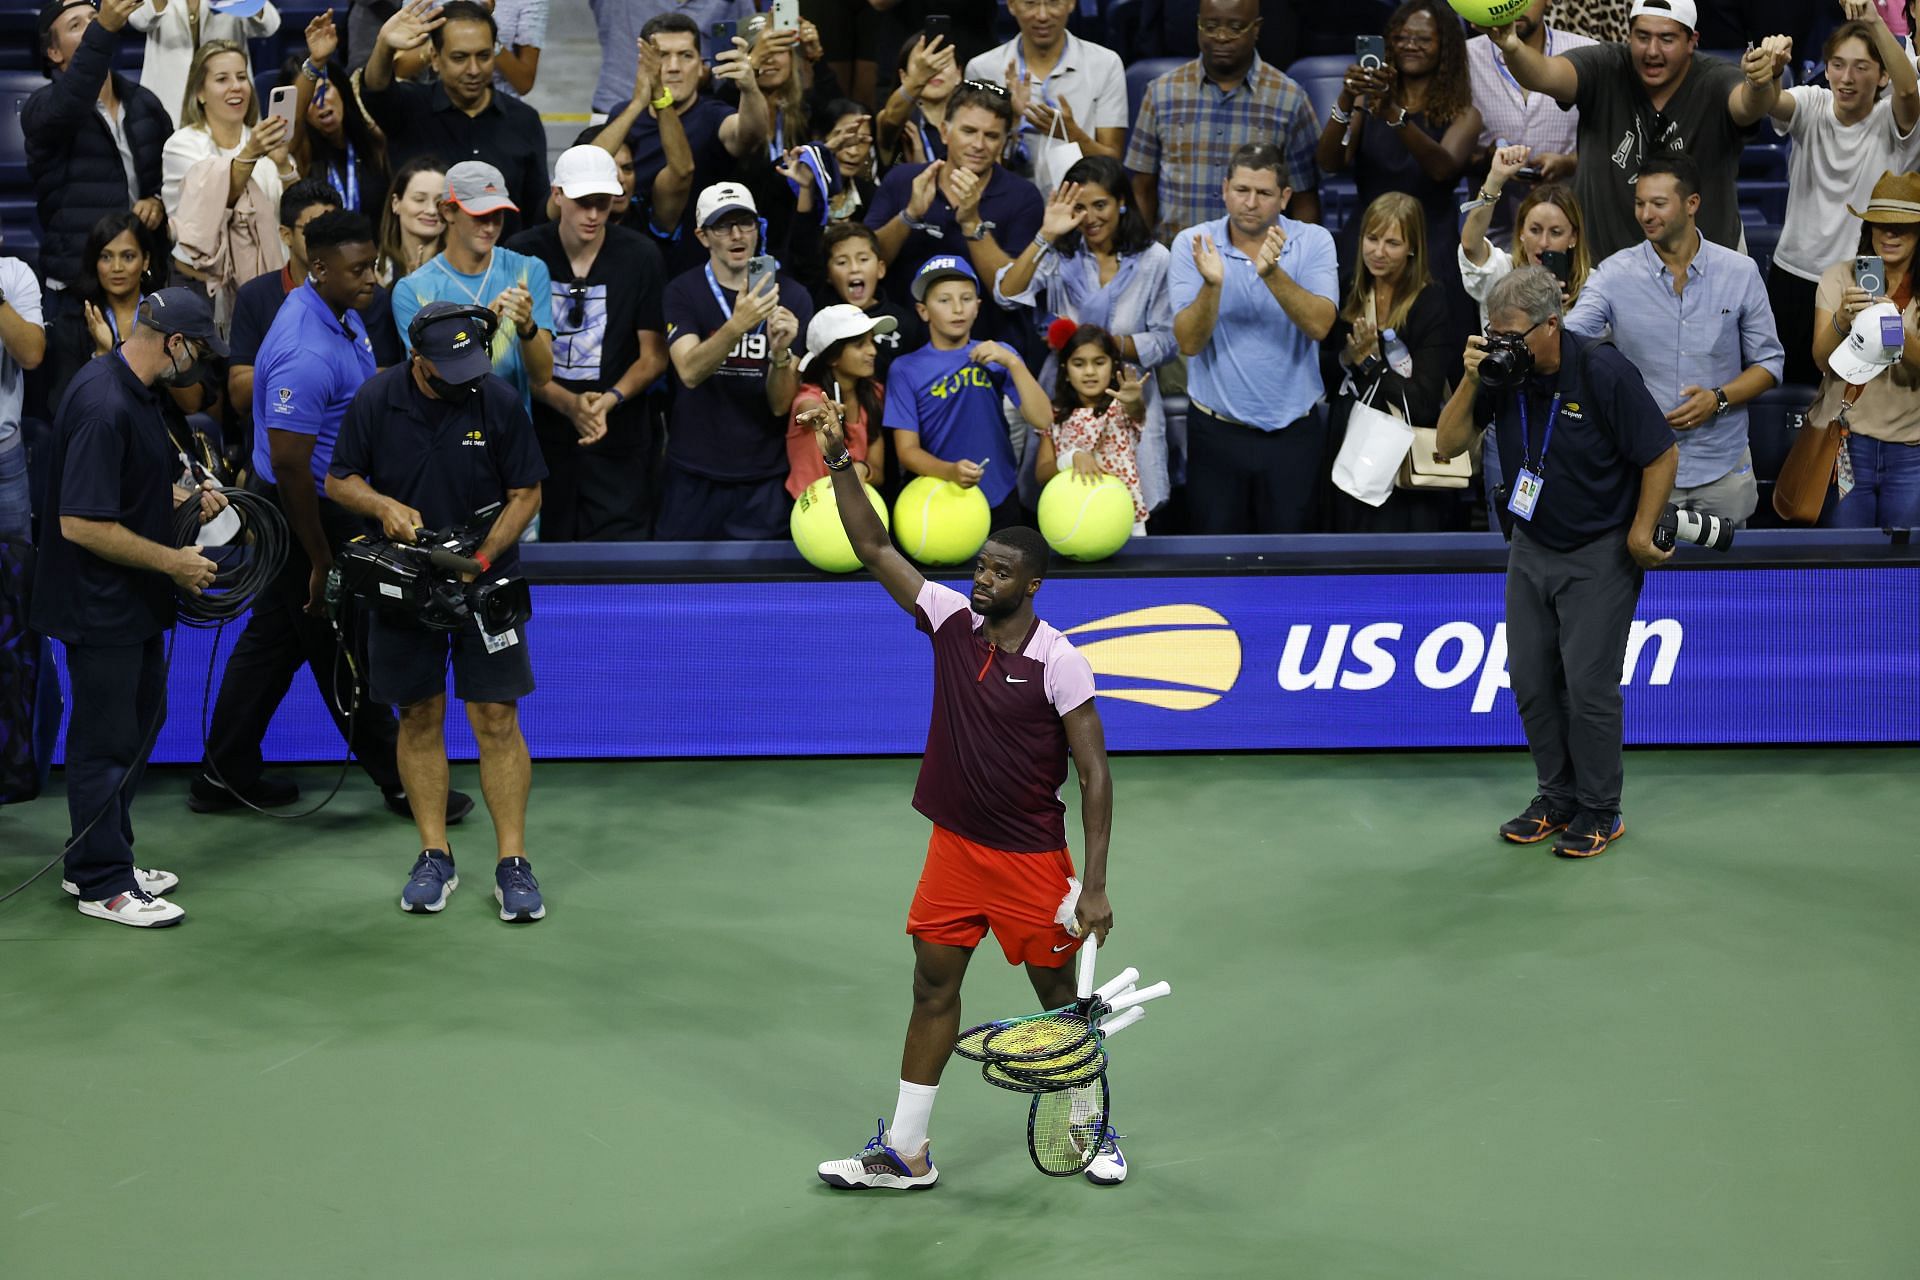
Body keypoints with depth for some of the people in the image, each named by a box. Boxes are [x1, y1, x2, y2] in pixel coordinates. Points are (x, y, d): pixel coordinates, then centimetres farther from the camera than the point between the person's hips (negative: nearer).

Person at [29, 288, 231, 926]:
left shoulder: (132, 390, 6)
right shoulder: (105, 407, -26)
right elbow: (82, 523, -28)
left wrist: (182, 498, 7)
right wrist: (173, 561, -20)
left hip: (133, 600, 10)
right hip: (101, 606, -10)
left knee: (139, 723, 19)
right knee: (106, 739, 0)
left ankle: (96, 863, 30)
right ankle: (103, 884, 11)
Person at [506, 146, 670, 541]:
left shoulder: (640, 256, 1)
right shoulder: (523, 253, -1)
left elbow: (654, 355, 3)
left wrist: (611, 399, -16)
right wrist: (568, 404, -16)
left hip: (619, 442, 0)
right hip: (541, 435, 0)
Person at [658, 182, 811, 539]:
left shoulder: (791, 296, 0)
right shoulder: (683, 292, -2)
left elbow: (781, 404, -5)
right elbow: (689, 371, -20)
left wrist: (780, 353, -25)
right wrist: (737, 324, -35)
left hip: (764, 479, 1)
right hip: (695, 478, 0)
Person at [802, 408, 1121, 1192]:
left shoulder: (1058, 662, -16)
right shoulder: (952, 619, -2)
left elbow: (1094, 775, -15)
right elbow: (875, 550, -1)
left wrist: (1094, 884, -19)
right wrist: (839, 464, -13)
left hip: (1031, 858, -5)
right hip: (954, 847, 5)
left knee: (1060, 997, 8)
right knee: (933, 990, 7)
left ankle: (1095, 1132, 27)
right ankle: (904, 1153, 13)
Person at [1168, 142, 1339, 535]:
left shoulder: (1314, 242, -4)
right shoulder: (1192, 244, -5)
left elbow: (1320, 325, -19)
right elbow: (1189, 343, -13)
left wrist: (1273, 274, -32)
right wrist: (1211, 284, -29)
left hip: (1293, 432, 0)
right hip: (1216, 430, 0)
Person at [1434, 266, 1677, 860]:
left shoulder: (1603, 372, -20)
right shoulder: (1501, 370, -6)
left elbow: (1662, 455, -13)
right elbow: (1447, 445, -6)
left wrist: (1640, 534, -10)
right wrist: (1471, 381, -19)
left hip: (1600, 553, -6)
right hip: (1531, 546, 6)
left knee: (1588, 683, -5)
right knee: (1530, 678, 7)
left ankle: (1600, 811, 7)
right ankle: (1557, 797, 21)